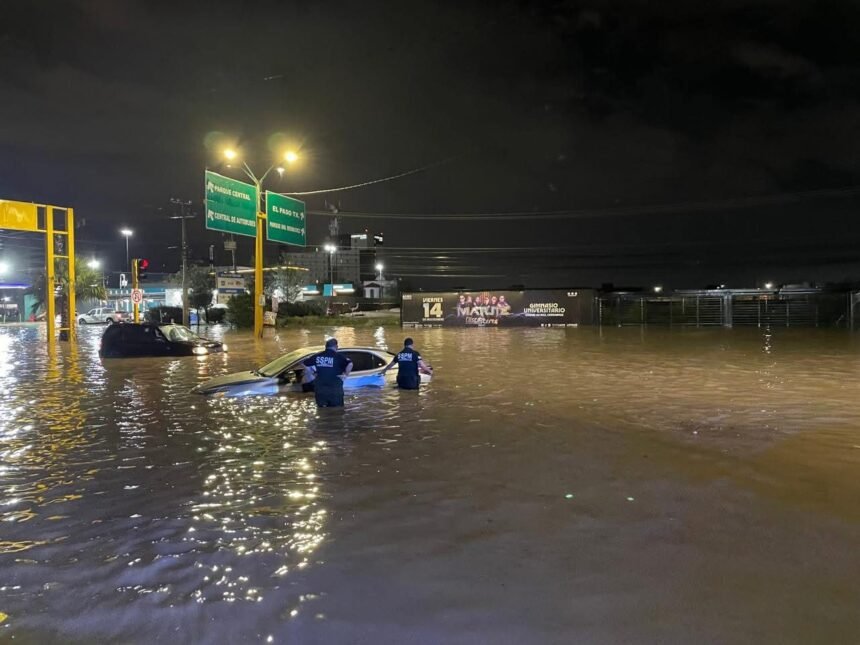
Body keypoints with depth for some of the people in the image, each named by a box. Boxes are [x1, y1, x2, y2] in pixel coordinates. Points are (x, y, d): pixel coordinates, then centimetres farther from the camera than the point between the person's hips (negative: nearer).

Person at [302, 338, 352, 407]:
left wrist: (313, 373, 19)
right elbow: (350, 364, -23)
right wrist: (346, 374, -9)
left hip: (319, 388, 4)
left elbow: (304, 363, 17)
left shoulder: (317, 356, 7)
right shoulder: (338, 357, -7)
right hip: (334, 389, -4)